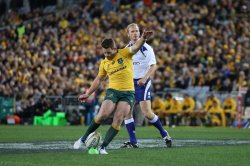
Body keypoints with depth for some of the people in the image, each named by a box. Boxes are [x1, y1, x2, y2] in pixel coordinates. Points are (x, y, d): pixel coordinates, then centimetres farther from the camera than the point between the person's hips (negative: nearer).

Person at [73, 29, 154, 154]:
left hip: (128, 92, -2)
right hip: (113, 91, 2)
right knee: (102, 115, -17)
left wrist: (143, 38, -44)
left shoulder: (125, 53, -2)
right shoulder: (104, 63, 8)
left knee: (118, 120, -13)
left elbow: (136, 47, -22)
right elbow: (99, 80, 20)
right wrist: (87, 94, 19)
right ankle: (84, 138, 0)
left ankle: (103, 147, -8)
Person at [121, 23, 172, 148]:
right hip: (130, 82, 6)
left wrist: (145, 78, -26)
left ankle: (164, 134, 9)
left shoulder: (146, 48, -9)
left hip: (143, 82, -6)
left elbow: (154, 66, -14)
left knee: (146, 112, -13)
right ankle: (133, 142, 2)